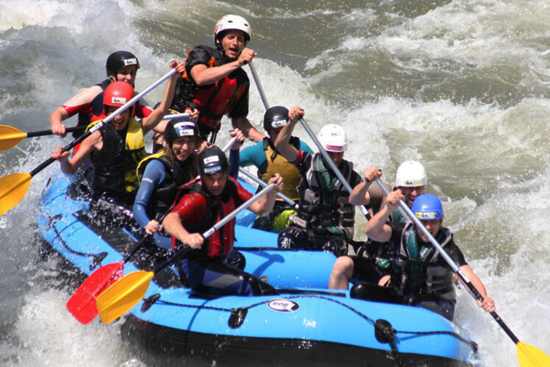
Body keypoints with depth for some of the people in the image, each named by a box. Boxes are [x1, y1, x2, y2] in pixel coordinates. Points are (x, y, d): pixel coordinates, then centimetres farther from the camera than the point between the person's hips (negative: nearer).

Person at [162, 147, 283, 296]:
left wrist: (271, 192, -18)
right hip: (195, 268, -8)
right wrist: (186, 237, -61)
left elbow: (260, 208, 3)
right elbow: (169, 220, -39)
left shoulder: (230, 186, 3)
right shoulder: (196, 198, -21)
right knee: (249, 285, -23)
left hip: (217, 264, 8)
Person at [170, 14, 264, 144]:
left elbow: (239, 121, 19)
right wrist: (237, 63, -27)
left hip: (200, 137, 5)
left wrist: (266, 140, 5)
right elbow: (200, 78, -25)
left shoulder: (241, 80, 12)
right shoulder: (201, 53, -1)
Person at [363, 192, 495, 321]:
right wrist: (388, 208, -38)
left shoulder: (447, 247, -12)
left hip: (437, 305, -4)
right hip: (399, 300, 4)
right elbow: (371, 232, -20)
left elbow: (469, 277, -23)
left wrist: (483, 299, -44)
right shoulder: (402, 233, -4)